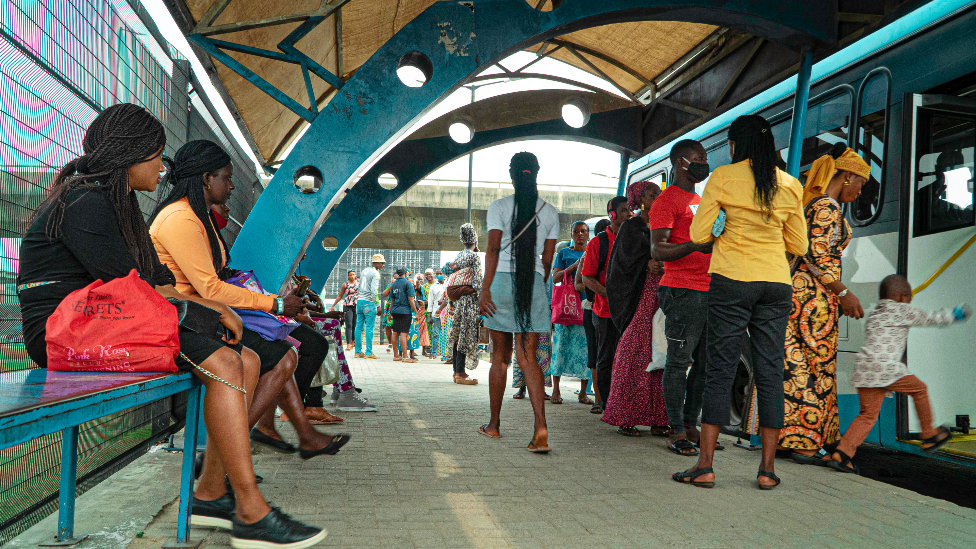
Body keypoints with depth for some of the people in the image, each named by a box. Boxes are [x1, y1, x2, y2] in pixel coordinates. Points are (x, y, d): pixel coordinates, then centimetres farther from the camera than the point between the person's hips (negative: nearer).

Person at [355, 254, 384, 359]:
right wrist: (377, 306, -16)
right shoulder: (375, 273, -9)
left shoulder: (364, 270, 15)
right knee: (369, 328, -4)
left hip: (359, 301, 8)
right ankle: (368, 352, -4)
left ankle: (358, 352, 11)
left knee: (359, 327, 8)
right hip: (368, 303, -8)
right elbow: (374, 290, -18)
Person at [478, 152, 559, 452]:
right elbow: (547, 258, 9)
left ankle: (494, 424, 20)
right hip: (534, 284, 2)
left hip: (502, 281, -2)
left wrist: (485, 290, -9)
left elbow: (493, 249, -8)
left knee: (500, 357, 9)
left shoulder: (499, 207, -1)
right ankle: (541, 428, -14)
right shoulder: (550, 212, 8)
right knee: (528, 358, 1)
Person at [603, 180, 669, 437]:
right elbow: (625, 259, -3)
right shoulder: (631, 226, 5)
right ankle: (625, 418, -5)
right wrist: (647, 264, -19)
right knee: (635, 354, -9)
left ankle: (656, 418, 1)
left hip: (660, 294, 6)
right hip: (639, 297, -6)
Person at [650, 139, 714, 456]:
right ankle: (677, 432, -1)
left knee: (705, 362, 6)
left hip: (709, 290, 8)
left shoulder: (700, 200, 25)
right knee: (680, 360, -6)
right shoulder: (666, 201, -3)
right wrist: (694, 245, -26)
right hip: (682, 290, -8)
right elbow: (658, 250, -12)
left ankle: (691, 426, 14)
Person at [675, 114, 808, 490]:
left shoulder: (722, 178, -1)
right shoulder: (790, 185, 8)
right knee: (770, 372, 6)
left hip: (730, 280, -3)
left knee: (720, 370, 1)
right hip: (776, 284, 3)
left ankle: (705, 466, 2)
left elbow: (698, 235, -3)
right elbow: (799, 246, 12)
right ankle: (767, 470, 9)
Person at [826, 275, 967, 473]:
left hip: (863, 369, 6)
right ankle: (929, 436, 31)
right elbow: (930, 318, 22)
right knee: (919, 389, 19)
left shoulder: (872, 316, 27)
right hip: (886, 368, -6)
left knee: (868, 415, 6)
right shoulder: (902, 311, 8)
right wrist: (953, 315, 40)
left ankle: (841, 453, -10)